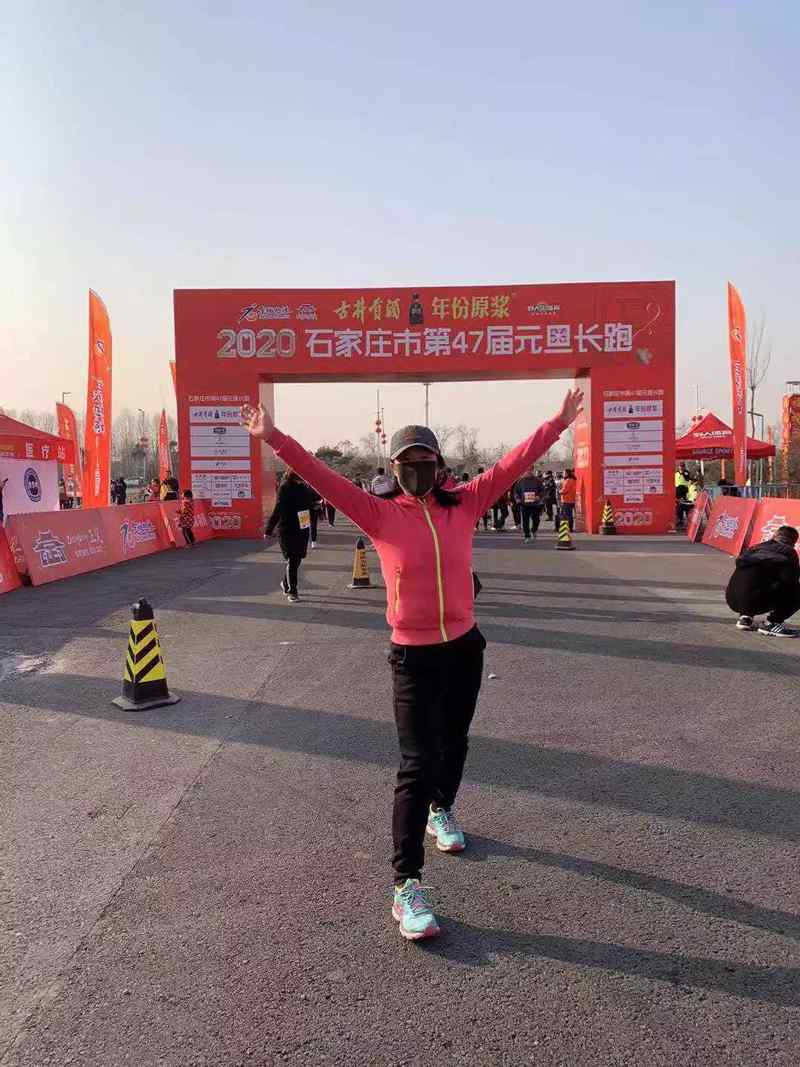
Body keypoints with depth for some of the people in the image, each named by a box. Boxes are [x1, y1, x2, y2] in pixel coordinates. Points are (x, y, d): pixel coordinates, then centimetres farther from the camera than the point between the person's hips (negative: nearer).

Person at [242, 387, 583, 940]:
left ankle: (442, 812, 52)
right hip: (413, 655, -4)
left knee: (454, 743, 22)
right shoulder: (380, 514, -7)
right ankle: (407, 887, 1)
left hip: (465, 646, 4)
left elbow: (513, 464, 0)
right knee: (418, 763, -6)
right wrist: (275, 438, -20)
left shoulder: (463, 504, 0)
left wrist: (559, 422, 1)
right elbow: (324, 478, -13)